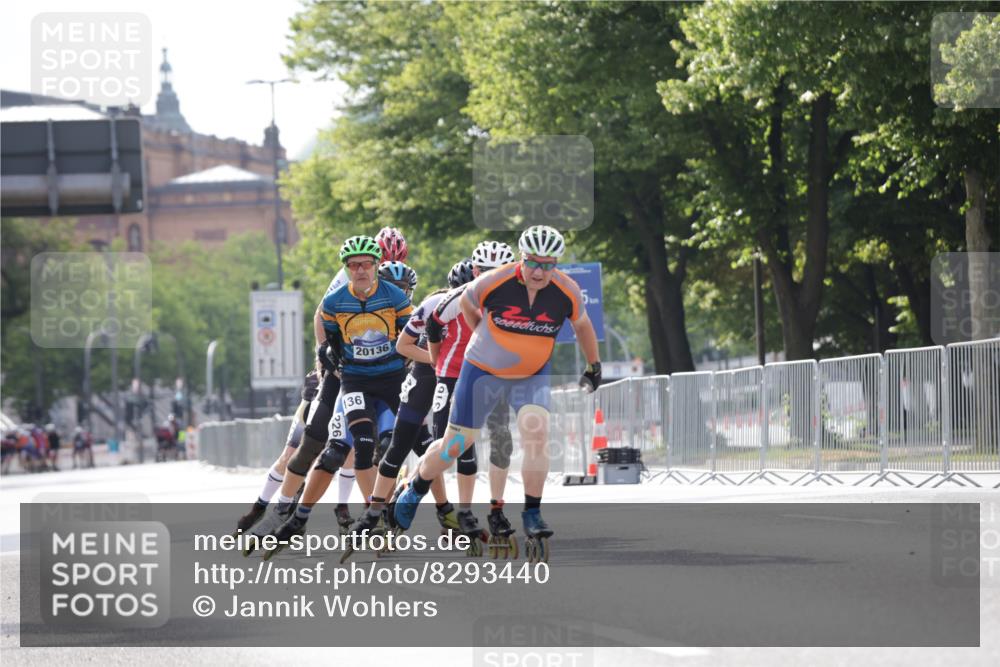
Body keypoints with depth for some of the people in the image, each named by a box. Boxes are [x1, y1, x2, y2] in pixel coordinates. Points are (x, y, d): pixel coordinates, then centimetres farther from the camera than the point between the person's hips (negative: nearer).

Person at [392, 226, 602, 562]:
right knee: (455, 446, 4)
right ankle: (415, 491, 33)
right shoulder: (493, 283, -26)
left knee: (537, 432, -23)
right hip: (483, 370, -1)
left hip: (533, 374, 1)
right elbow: (466, 302, -2)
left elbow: (581, 324, 3)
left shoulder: (567, 292, -19)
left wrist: (594, 366, 12)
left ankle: (532, 515, -10)